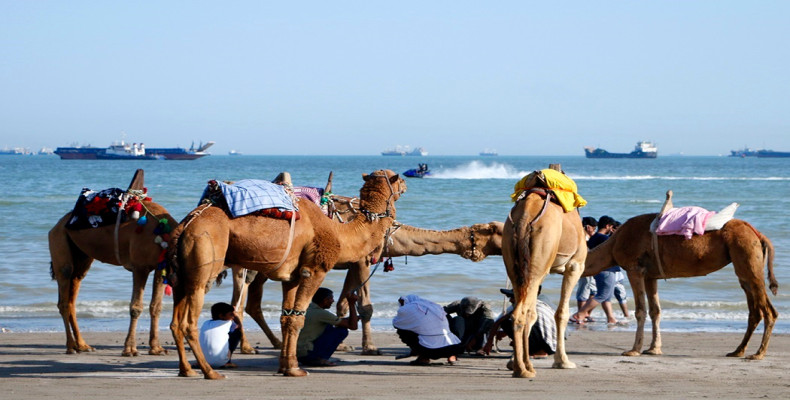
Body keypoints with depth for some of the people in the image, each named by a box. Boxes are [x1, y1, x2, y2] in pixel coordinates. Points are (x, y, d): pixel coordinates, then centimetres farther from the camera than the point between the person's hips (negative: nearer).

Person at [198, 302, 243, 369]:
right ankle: (228, 362, 10)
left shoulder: (205, 324, 15)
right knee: (237, 332, 13)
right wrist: (235, 315, 44)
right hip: (220, 361, -6)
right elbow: (239, 326, 27)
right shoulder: (227, 323, 5)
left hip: (205, 360, 6)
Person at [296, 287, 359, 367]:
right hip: (306, 353, -9)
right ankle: (319, 359, -7)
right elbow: (353, 326, -8)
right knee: (342, 330, -4)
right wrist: (352, 304, -1)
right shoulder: (322, 314, -13)